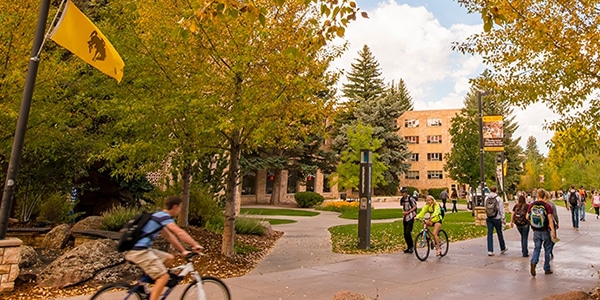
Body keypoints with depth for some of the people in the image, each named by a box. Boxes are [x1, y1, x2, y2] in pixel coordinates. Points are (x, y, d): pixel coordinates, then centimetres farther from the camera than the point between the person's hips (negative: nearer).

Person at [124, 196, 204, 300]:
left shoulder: (159, 215, 19)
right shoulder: (164, 216, -11)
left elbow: (170, 237, 23)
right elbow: (179, 232, -22)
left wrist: (183, 251, 21)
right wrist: (195, 245, -19)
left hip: (141, 249, 10)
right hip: (139, 251, -10)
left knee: (169, 258, 16)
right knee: (164, 276, -11)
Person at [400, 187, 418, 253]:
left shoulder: (410, 198, -14)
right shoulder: (402, 199, 7)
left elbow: (415, 207, -8)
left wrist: (408, 212, -14)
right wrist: (403, 212, 0)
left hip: (410, 217, -7)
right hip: (405, 217, 7)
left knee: (408, 232, -13)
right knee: (405, 233, 8)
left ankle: (412, 246, 5)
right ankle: (409, 247, 20)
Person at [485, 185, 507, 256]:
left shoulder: (486, 198, 0)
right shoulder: (498, 199, -9)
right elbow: (501, 210, -6)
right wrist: (503, 219, 1)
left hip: (488, 218, 2)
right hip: (497, 218, -2)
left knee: (490, 234, 4)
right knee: (499, 233, 14)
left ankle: (490, 251, 0)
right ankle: (503, 248, 32)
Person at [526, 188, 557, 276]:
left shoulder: (531, 205, -1)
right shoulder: (547, 206, -11)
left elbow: (527, 217, 4)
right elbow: (550, 219, -16)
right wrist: (553, 231, -14)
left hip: (536, 231, 2)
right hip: (545, 230, -2)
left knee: (537, 248, 10)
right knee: (547, 249, 12)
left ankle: (533, 262, -15)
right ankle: (547, 269, 19)